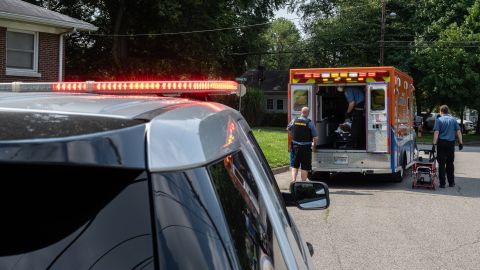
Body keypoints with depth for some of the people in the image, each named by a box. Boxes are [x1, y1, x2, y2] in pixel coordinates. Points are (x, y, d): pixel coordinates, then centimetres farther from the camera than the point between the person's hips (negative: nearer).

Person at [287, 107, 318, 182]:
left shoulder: (294, 121, -1)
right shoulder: (309, 123, -12)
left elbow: (288, 128, 20)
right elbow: (315, 137, -11)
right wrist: (314, 144, 8)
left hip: (295, 146, 3)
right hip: (306, 148, -3)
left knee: (294, 165, 15)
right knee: (305, 168, 6)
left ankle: (293, 180, 1)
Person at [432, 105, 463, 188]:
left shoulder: (439, 120, -3)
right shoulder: (453, 119, 7)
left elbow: (436, 132, -12)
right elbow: (458, 131, 4)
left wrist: (434, 144, -14)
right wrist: (460, 142, 9)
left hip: (442, 143, -3)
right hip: (451, 143, 3)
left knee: (441, 164, 0)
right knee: (450, 163, 14)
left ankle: (442, 183, -1)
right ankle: (451, 182, 18)